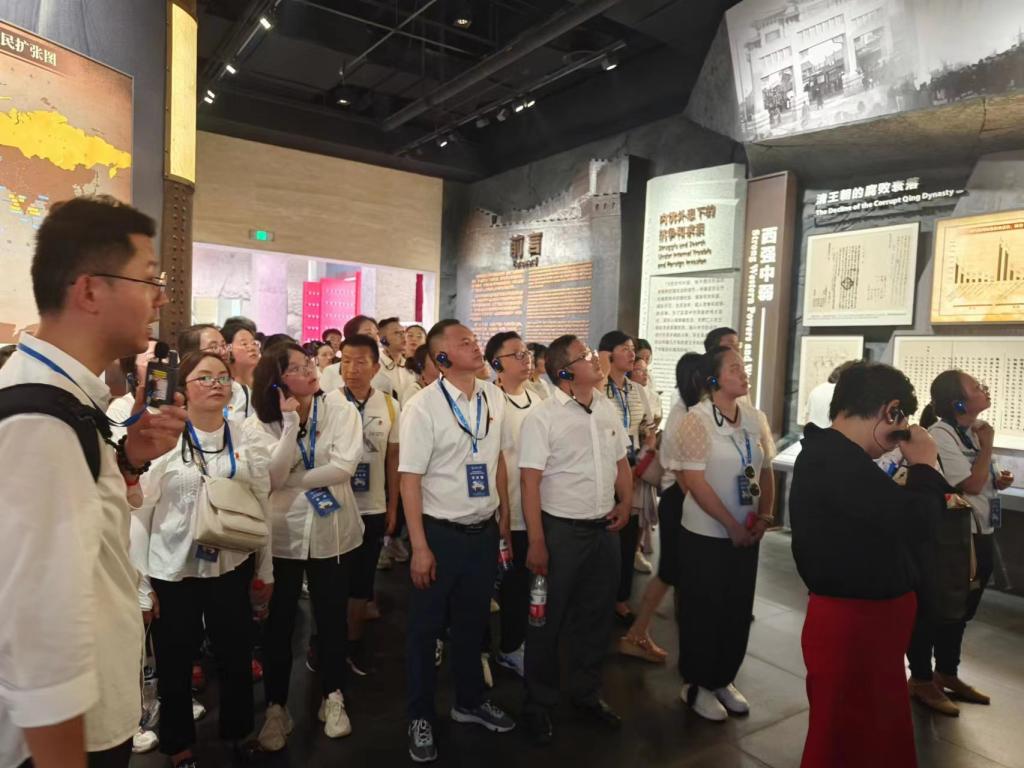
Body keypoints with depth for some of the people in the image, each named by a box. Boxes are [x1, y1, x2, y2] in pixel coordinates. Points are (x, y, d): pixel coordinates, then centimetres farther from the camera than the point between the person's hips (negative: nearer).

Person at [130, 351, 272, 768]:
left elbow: (262, 507, 6)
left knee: (237, 658, 14)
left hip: (232, 568, 3)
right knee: (175, 665, 13)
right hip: (173, 571, -2)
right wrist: (140, 583, -6)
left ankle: (238, 734, 38)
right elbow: (137, 513, -7)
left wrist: (265, 569, 9)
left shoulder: (246, 441, 0)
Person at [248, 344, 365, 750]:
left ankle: (333, 697, 33)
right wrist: (291, 420, -24)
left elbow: (345, 465, -18)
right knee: (279, 622, 11)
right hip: (282, 533, 0)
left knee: (332, 617, 14)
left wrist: (291, 481, -15)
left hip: (332, 530, 0)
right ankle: (276, 706, 30)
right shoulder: (260, 423, -5)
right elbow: (273, 476, -20)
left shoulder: (339, 407, -7)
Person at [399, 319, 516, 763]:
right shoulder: (423, 407, -15)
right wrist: (419, 547, -14)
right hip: (440, 531, -4)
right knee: (426, 627, 13)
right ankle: (420, 717, 33)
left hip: (485, 531, 5)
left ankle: (470, 702, 43)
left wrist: (504, 520, 10)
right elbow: (410, 479, -13)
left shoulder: (494, 397, 0)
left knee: (473, 622, 21)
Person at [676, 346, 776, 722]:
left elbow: (766, 471, 10)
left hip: (746, 534, 6)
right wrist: (731, 525, -17)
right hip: (706, 534, -6)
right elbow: (694, 480, -18)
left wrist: (763, 516, -3)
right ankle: (697, 685, 27)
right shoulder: (697, 420, -15)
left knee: (738, 612, 16)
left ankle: (723, 680, 35)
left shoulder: (756, 419, 2)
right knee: (703, 613, 8)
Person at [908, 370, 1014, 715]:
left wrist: (998, 482, 3)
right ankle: (921, 679, 20)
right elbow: (970, 485, -22)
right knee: (932, 609, 5)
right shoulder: (940, 435, -19)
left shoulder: (974, 430, 9)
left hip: (979, 536, 9)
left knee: (961, 609, 20)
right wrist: (987, 443, -13)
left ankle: (947, 674, 37)